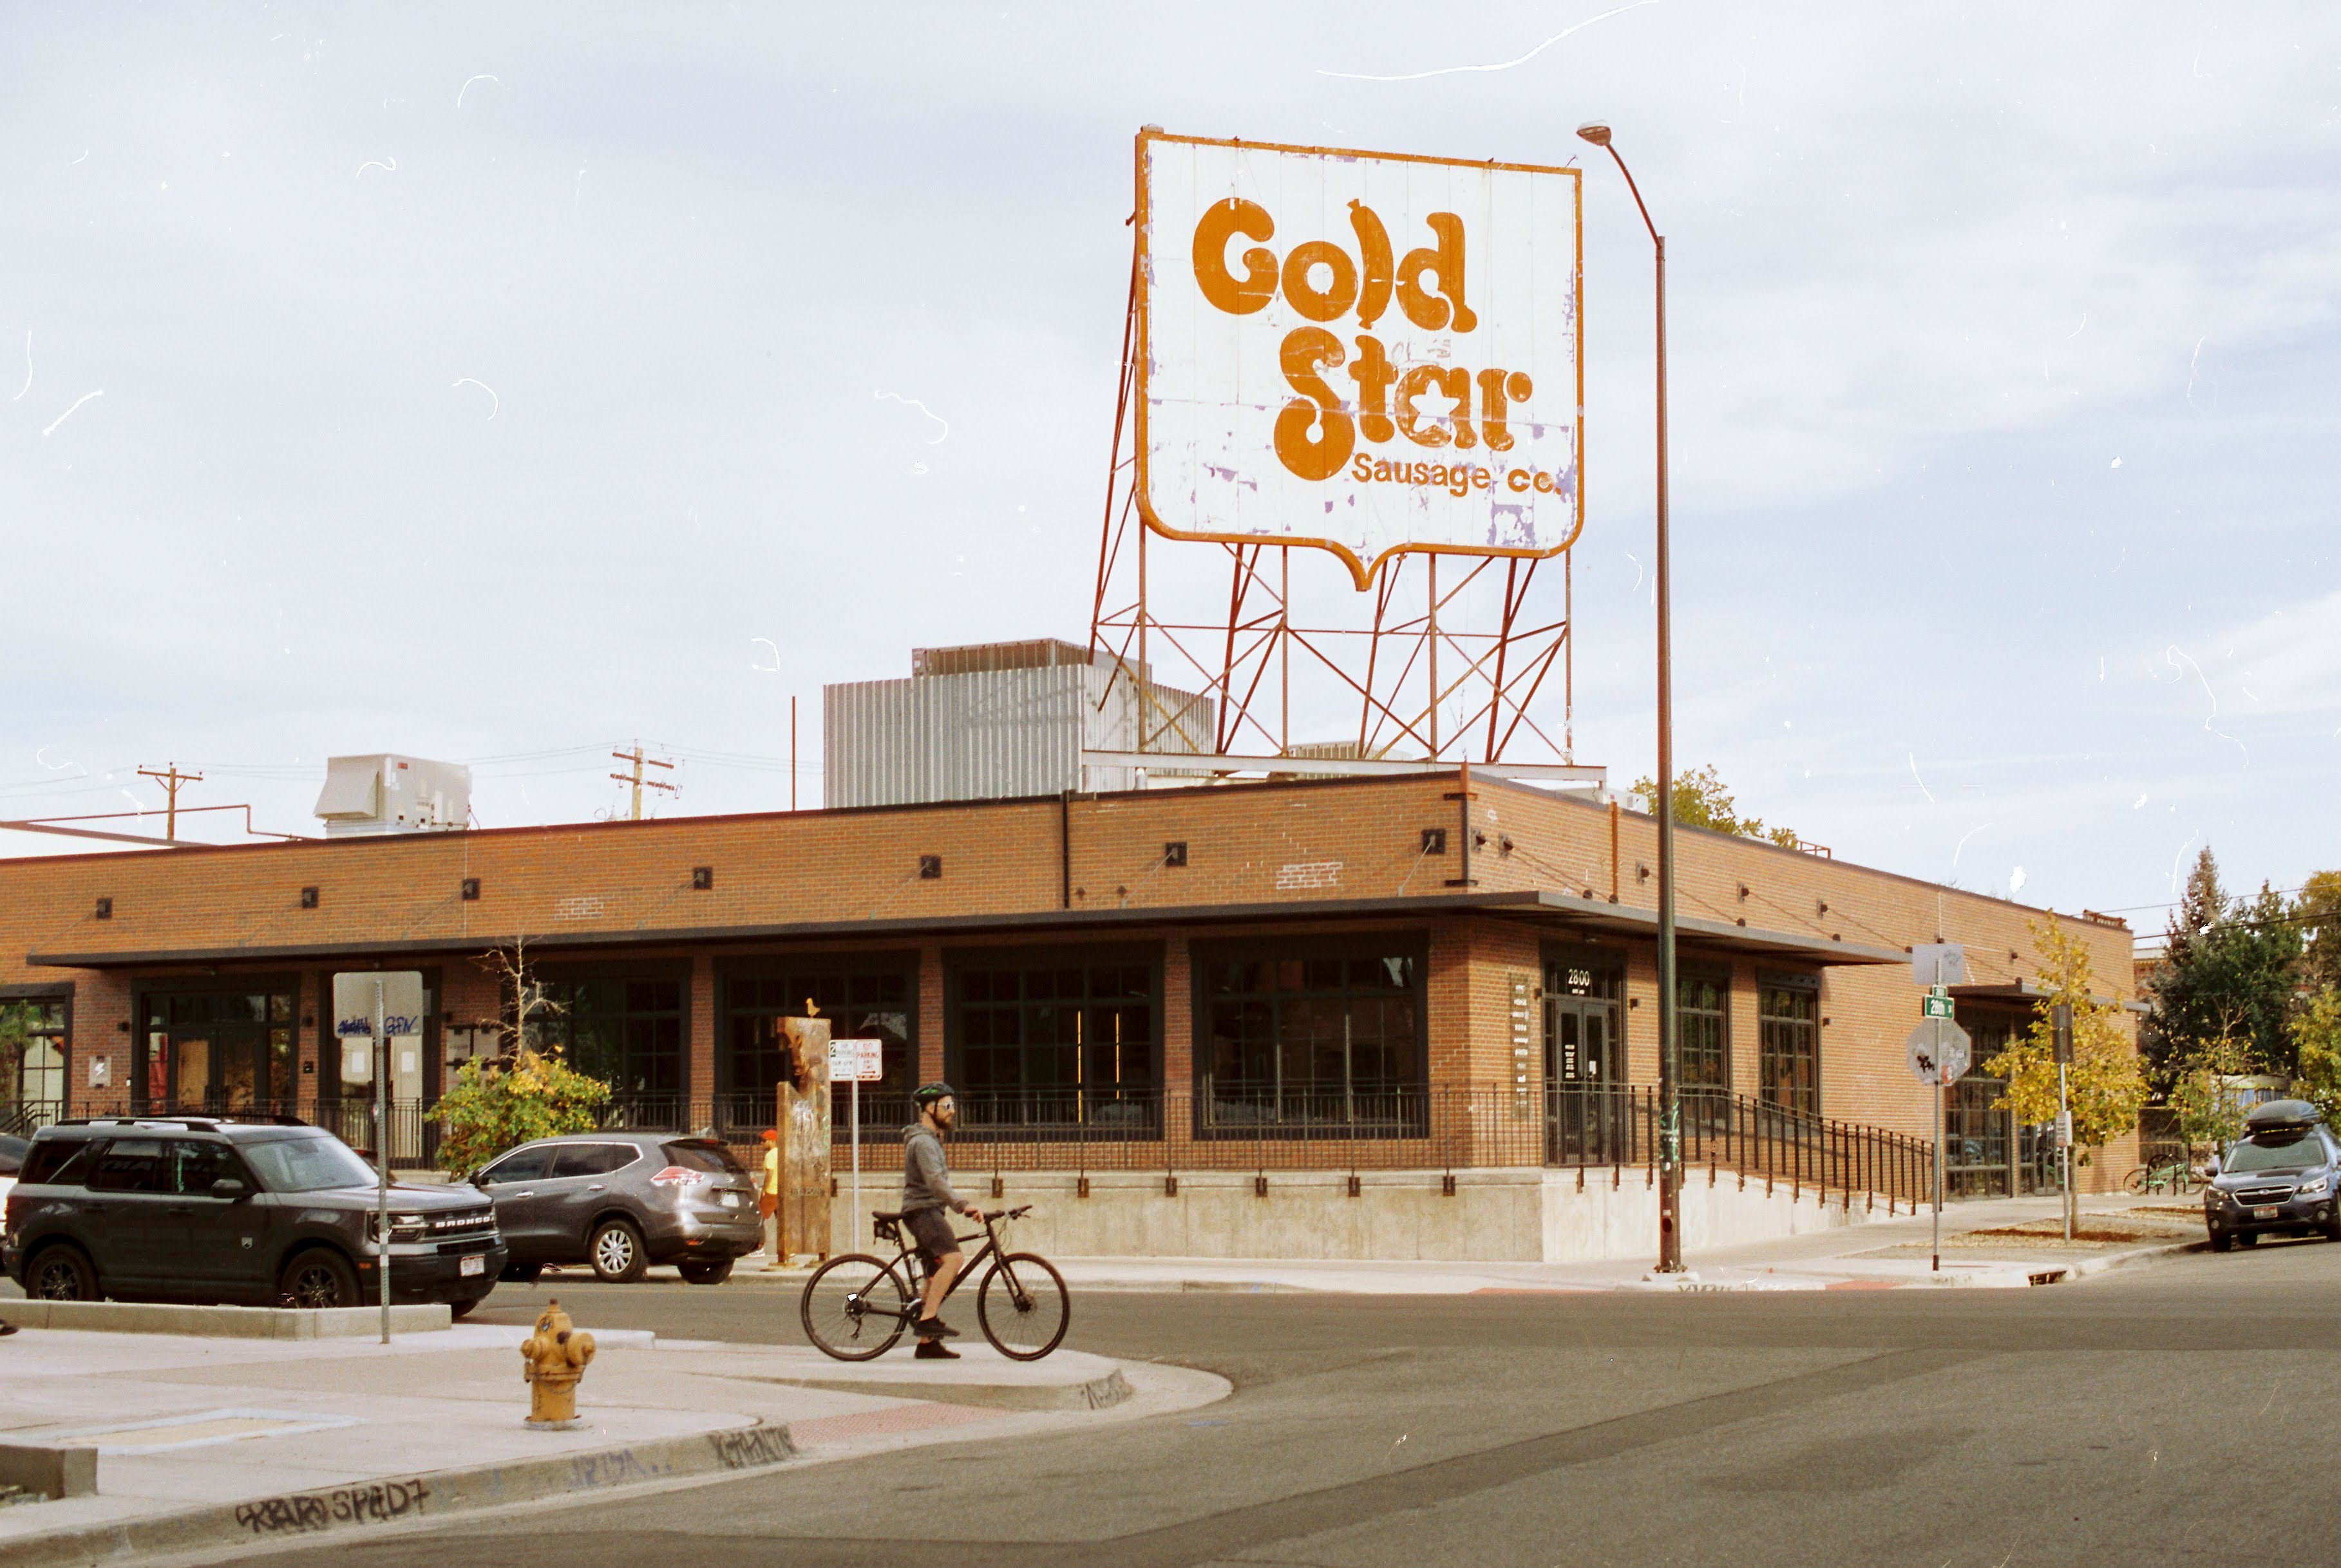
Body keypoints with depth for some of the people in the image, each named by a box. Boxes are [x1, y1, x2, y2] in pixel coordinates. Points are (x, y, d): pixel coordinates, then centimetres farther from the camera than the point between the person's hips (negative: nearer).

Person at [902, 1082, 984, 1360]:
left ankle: (928, 1343, 10)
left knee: (936, 1274, 8)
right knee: (953, 1258, -27)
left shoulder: (931, 1139, 21)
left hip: (930, 1211, 10)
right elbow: (935, 1181, -28)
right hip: (923, 1211, -10)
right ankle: (928, 1317, -30)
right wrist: (963, 1205, -37)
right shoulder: (923, 1141, -13)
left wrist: (944, 1209, 36)